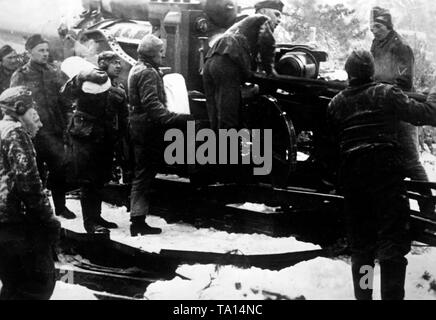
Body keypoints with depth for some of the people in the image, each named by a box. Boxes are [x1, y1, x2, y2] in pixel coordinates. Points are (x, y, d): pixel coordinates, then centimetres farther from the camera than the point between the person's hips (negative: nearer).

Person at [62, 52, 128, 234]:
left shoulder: (119, 90, 14)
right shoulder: (90, 82, -4)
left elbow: (123, 119, 16)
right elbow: (66, 92, -17)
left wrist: (121, 138, 8)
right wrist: (82, 77, -29)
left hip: (106, 140, 6)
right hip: (86, 137, -6)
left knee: (100, 180, 12)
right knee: (89, 181, -5)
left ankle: (96, 216, 23)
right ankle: (89, 221, -1)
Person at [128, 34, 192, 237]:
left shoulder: (138, 69, 18)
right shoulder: (148, 73, -14)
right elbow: (152, 105, -25)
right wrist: (177, 118, -32)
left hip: (140, 128, 10)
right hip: (148, 128, -10)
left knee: (143, 175, 13)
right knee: (144, 176, -5)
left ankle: (138, 221, 17)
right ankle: (138, 223, -1)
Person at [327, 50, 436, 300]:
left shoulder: (336, 103, 13)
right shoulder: (387, 94, 1)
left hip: (350, 172, 4)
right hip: (386, 168, -4)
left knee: (360, 242, 12)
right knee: (393, 239, -6)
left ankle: (363, 295, 16)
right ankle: (392, 295, -15)